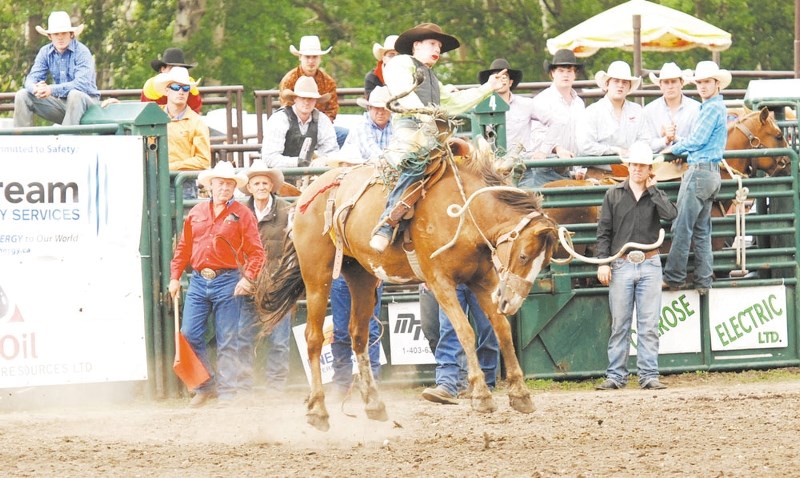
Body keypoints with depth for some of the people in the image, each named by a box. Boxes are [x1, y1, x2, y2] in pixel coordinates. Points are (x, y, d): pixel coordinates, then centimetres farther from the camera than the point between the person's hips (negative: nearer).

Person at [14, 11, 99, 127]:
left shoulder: (82, 52, -15)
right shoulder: (45, 52, 2)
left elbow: (82, 83, -27)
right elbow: (32, 78, -3)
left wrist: (52, 89, -36)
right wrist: (36, 89, -29)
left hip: (85, 102, -5)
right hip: (60, 102, 5)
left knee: (75, 94, -38)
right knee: (22, 96, -7)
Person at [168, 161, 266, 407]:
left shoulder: (242, 214, 0)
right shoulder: (196, 213, 12)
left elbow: (256, 251, -4)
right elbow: (183, 248, 15)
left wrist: (248, 278, -16)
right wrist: (175, 277, 7)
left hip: (228, 282, -4)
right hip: (198, 281, 4)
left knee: (228, 342, 0)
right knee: (190, 335, 0)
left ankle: (227, 392, 7)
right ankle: (205, 386, 15)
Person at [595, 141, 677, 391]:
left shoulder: (656, 195, 8)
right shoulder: (614, 195, 6)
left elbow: (670, 214, -13)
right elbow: (604, 231, 5)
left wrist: (652, 189, -5)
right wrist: (603, 262, -5)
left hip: (649, 265, 0)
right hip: (621, 265, 0)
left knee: (649, 325, -1)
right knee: (619, 325, 3)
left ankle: (649, 375, 1)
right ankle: (616, 375, 7)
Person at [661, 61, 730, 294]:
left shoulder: (712, 108, -12)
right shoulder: (718, 107, 18)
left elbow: (697, 141, -14)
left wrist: (673, 149, 1)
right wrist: (677, 144, 10)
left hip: (700, 171, -10)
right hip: (712, 172, 10)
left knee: (683, 227, -6)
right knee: (702, 230, 10)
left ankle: (674, 277, -5)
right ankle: (704, 280, 9)